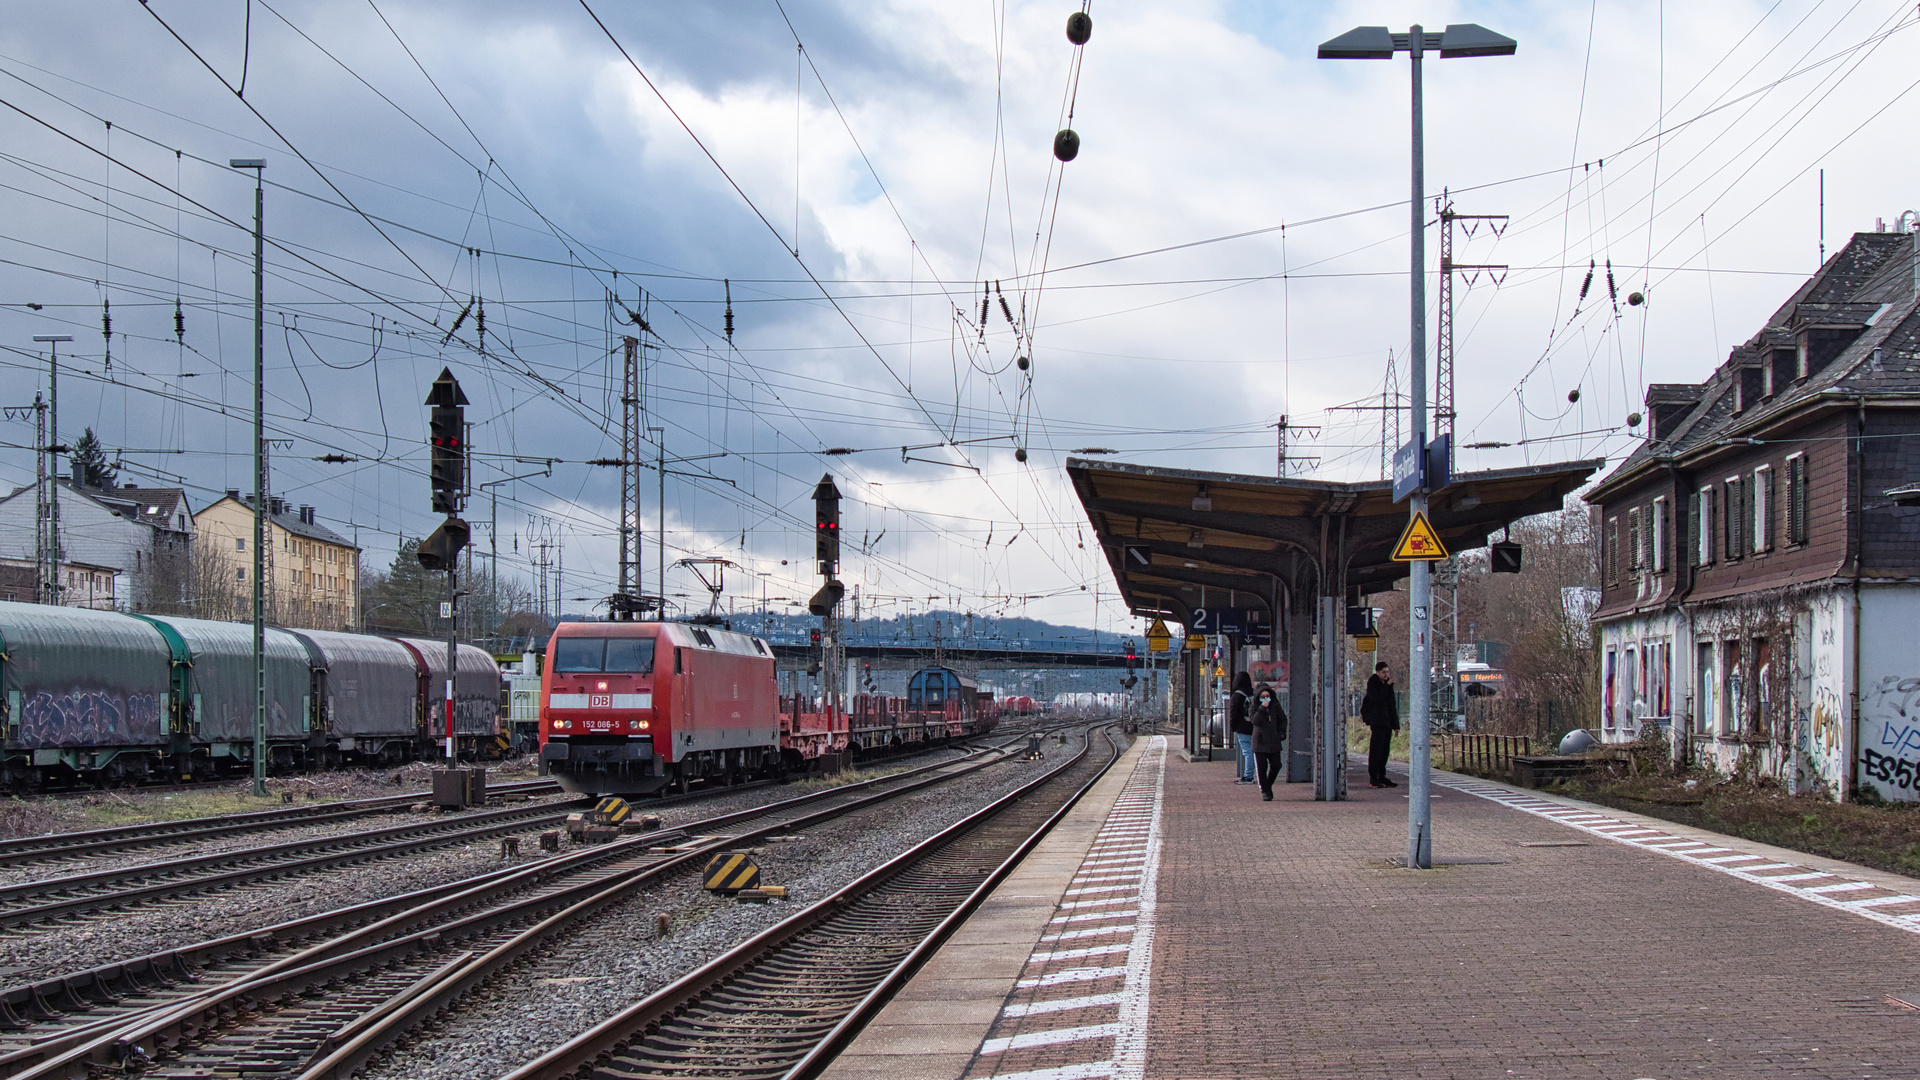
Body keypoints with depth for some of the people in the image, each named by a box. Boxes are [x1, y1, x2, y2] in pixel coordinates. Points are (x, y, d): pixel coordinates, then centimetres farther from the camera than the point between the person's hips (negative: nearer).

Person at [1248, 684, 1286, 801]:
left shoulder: (1275, 706, 6)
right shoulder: (1254, 707, -3)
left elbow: (1283, 720, 17)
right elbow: (1254, 720, -19)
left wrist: (1281, 733, 5)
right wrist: (1262, 708, -26)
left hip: (1274, 742, 3)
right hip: (1260, 741, -3)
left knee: (1276, 765, 3)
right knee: (1262, 767, -3)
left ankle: (1268, 786, 25)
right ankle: (1265, 791, 5)